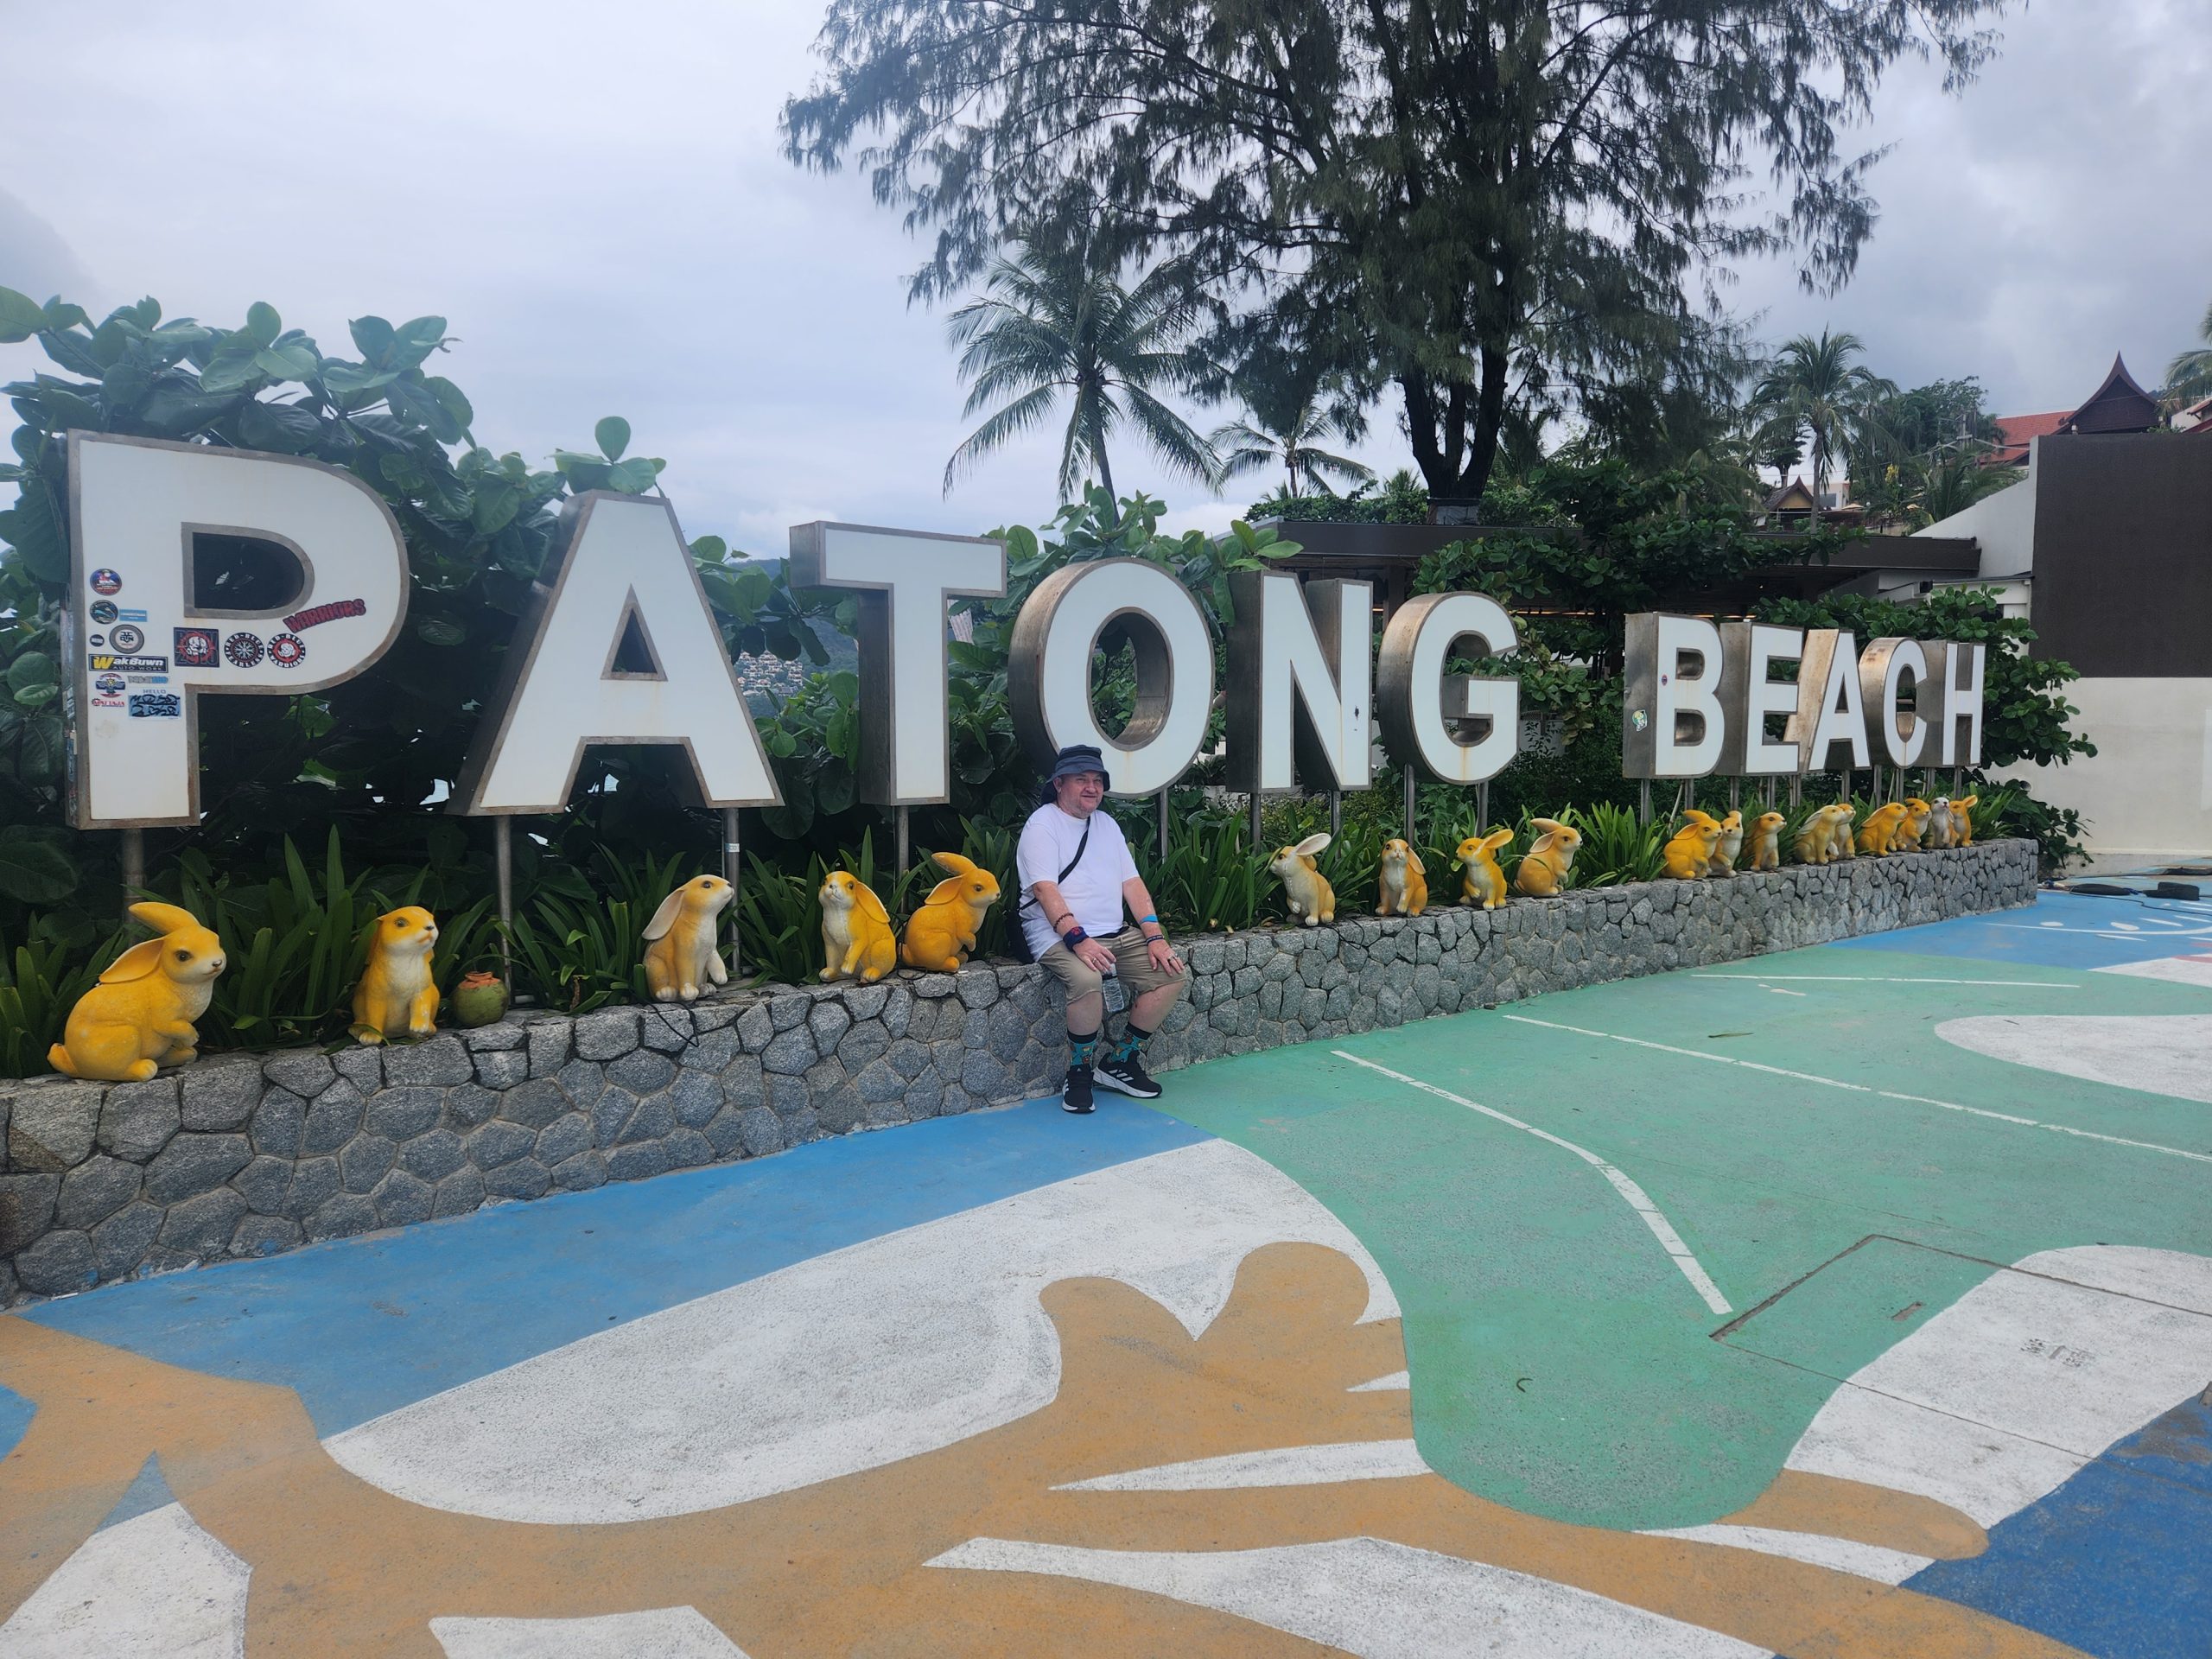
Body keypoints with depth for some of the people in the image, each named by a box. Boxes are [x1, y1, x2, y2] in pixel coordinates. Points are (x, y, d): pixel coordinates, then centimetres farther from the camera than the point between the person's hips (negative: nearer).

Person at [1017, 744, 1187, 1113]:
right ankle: (1079, 1073, -12)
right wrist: (1078, 939, -31)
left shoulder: (1107, 824, 17)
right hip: (1059, 935, -7)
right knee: (1087, 979, -36)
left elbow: (1132, 883, 12)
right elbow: (1044, 889, -18)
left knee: (1171, 974, -8)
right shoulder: (1042, 824, -6)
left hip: (1115, 933, 7)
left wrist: (1155, 937, -1)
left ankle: (1119, 1061, 6)